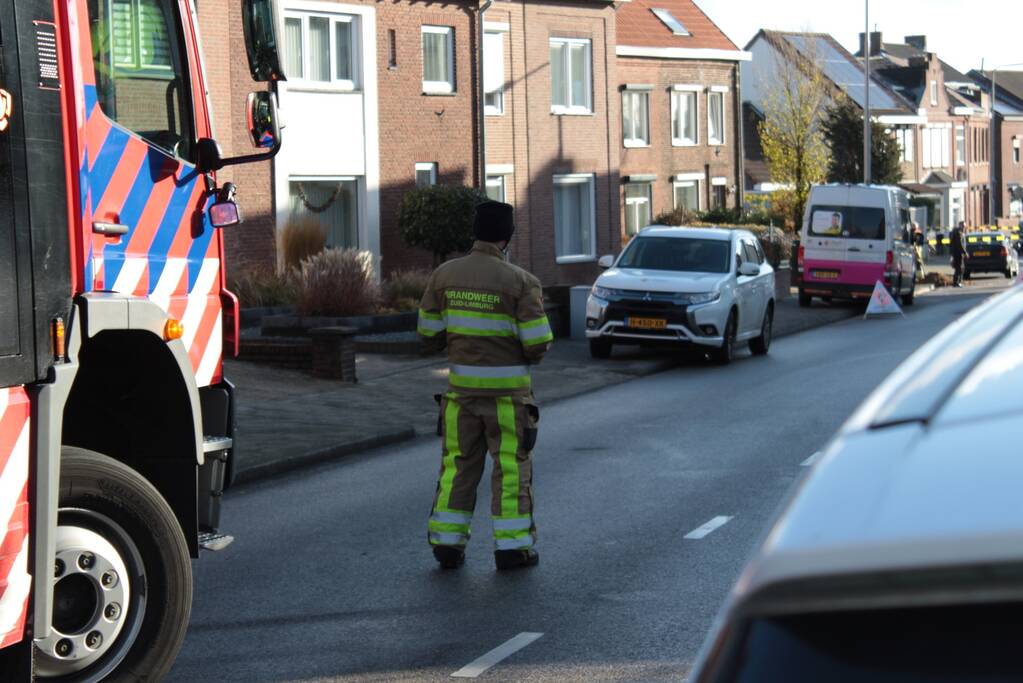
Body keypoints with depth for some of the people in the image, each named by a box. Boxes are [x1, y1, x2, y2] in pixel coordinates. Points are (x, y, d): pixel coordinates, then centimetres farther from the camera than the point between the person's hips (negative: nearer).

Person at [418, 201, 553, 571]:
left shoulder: (444, 274, -1)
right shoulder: (520, 281, -12)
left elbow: (429, 337, 2)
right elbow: (537, 344, -13)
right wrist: (532, 350, 11)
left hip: (462, 386, 4)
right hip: (507, 389, -3)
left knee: (459, 465, 12)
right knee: (511, 467, 5)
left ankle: (447, 544, 10)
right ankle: (512, 547, 5)